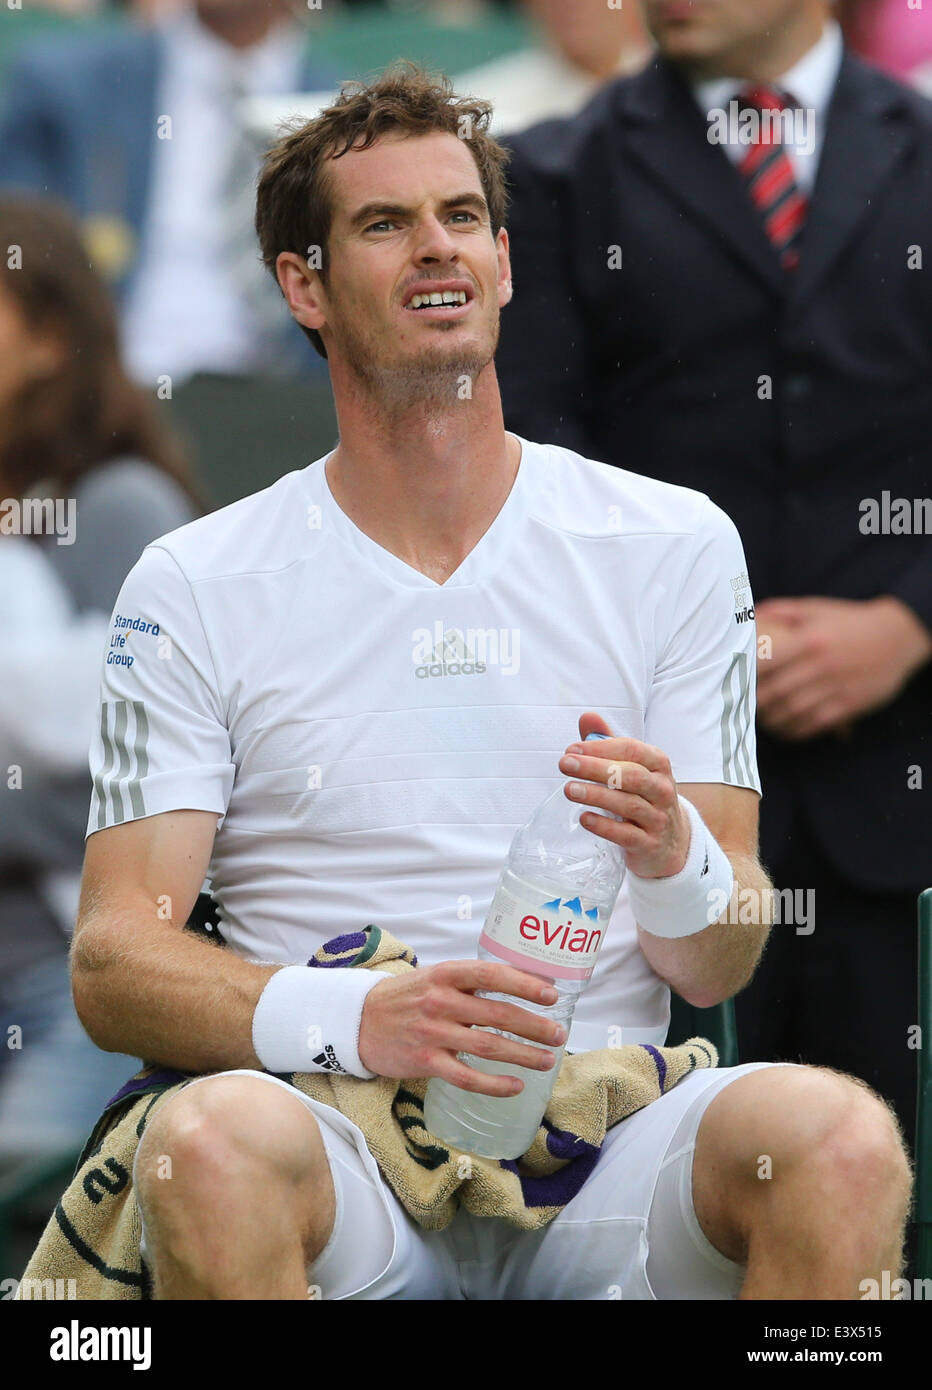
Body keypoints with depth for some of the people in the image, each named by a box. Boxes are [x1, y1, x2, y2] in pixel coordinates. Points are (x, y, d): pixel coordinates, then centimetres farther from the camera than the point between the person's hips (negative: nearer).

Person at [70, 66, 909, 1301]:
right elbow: (113, 965, 1)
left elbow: (716, 969, 10)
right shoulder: (195, 589, 7)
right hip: (349, 1165, -1)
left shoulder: (675, 545, 11)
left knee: (841, 1140, -31)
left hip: (602, 1147, 1)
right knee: (211, 1144, -37)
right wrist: (356, 1018, -19)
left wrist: (672, 861, -15)